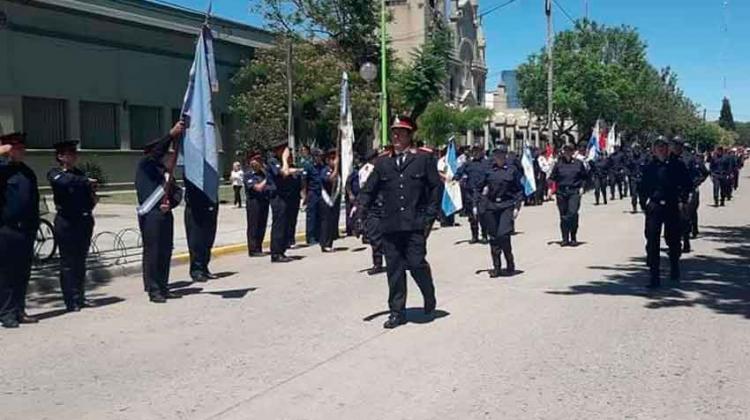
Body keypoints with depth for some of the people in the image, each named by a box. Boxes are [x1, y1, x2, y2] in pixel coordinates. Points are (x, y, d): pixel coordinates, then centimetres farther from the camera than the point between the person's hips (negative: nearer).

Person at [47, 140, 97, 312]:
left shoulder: (79, 174, 15)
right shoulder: (54, 174, -4)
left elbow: (89, 195, 19)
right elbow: (66, 181, -27)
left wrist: (93, 198, -2)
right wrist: (87, 181, -23)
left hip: (84, 221, 6)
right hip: (66, 222, -6)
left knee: (81, 262, 11)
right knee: (68, 263, -1)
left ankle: (80, 298, 19)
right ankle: (71, 302, 4)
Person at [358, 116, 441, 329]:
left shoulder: (424, 159, 6)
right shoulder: (382, 163, 13)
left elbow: (435, 187, 5)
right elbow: (369, 190, 13)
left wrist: (430, 216, -2)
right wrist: (361, 208, -3)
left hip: (415, 223, -3)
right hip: (390, 224, 3)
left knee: (416, 263, -7)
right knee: (394, 269, 4)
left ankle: (429, 295, 24)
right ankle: (397, 311, 15)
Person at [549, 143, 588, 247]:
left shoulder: (578, 163, 5)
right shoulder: (559, 164, 6)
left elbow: (584, 176, 14)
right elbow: (553, 178, 7)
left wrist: (581, 187, 4)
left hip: (574, 192, -1)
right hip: (561, 192, 2)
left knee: (573, 213, -12)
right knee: (563, 216, 5)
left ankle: (573, 238, -1)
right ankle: (565, 239, 13)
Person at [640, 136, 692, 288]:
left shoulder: (677, 165, -1)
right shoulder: (650, 166, 2)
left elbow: (687, 184, 4)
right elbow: (644, 185, 9)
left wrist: (682, 201, -3)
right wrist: (645, 202, 1)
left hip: (672, 207, 0)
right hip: (654, 207, 0)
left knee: (673, 240, 14)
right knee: (652, 243, -4)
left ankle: (675, 270, 37)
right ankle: (654, 277, 0)